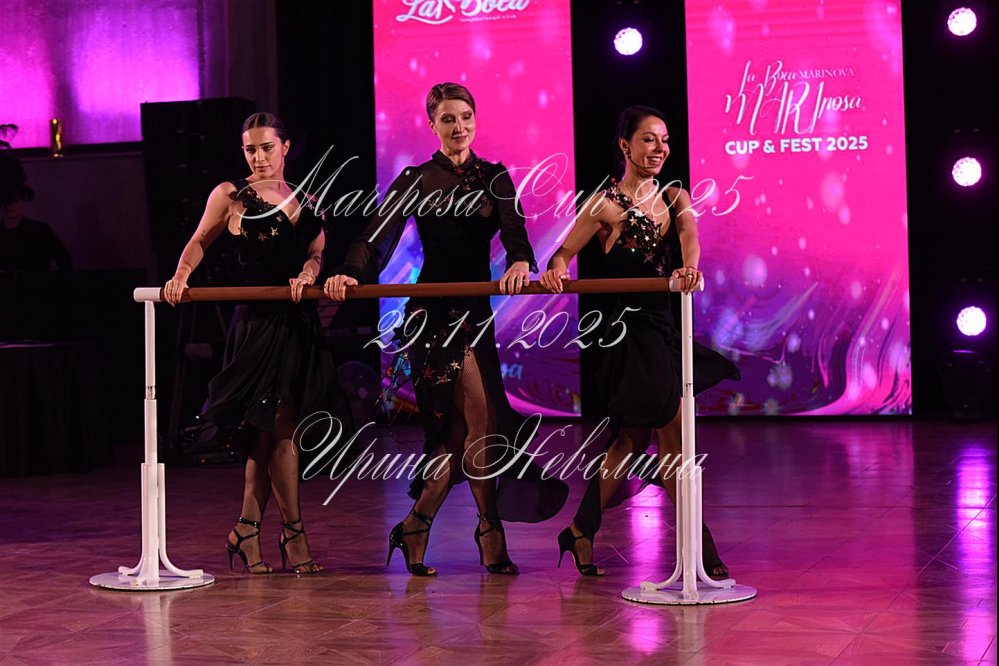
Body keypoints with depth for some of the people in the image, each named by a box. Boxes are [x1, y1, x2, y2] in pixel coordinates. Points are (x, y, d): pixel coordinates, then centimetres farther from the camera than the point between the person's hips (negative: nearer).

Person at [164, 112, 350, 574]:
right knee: (280, 428, -8)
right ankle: (293, 534, 0)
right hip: (258, 322, -5)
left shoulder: (306, 201, 15)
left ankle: (246, 533, 16)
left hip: (299, 323, 5)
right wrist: (181, 277, -6)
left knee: (268, 432, 7)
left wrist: (309, 273, -14)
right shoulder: (230, 196, 3)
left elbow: (317, 252, 7)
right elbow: (199, 242, 10)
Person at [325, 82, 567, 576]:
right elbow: (379, 235, -10)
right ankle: (490, 534, -1)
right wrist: (350, 274, -29)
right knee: (483, 420, -12)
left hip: (476, 310, 5)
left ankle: (416, 528, 16)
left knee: (462, 428, 4)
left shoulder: (495, 178, 11)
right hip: (434, 312, -5)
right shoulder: (416, 180, 2)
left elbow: (514, 230, -6)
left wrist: (520, 262, -28)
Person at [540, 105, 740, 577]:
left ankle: (581, 533, 25)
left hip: (661, 325, 7)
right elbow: (564, 251, -7)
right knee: (672, 435, -5)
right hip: (632, 330, -7)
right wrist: (554, 271, -31)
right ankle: (699, 547, 3)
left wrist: (690, 266, -35)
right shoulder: (606, 205, -7)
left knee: (631, 439, 13)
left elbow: (688, 233, -12)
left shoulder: (673, 198, 8)